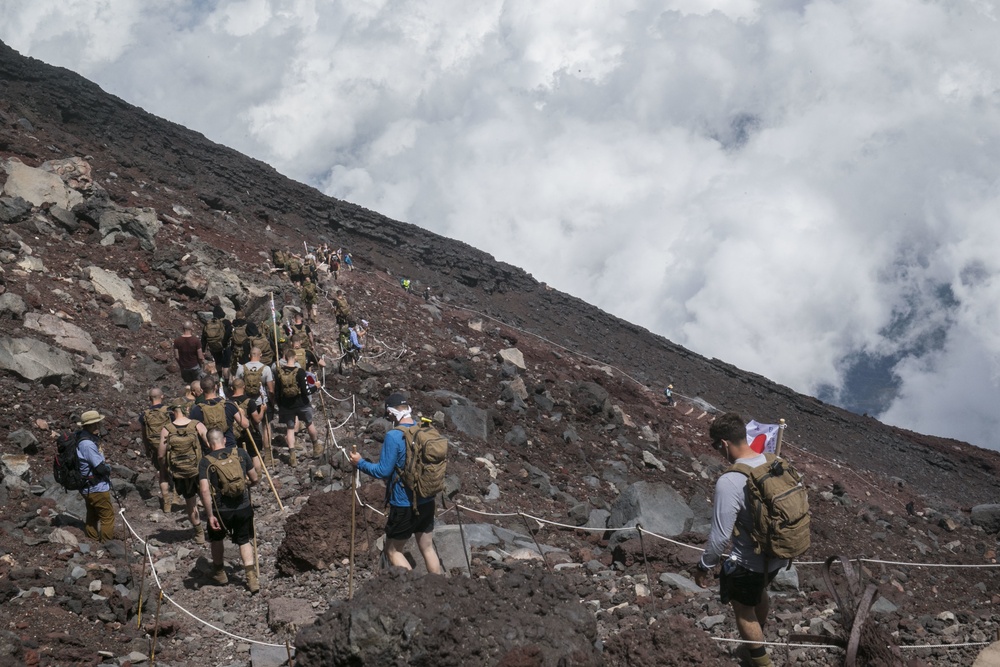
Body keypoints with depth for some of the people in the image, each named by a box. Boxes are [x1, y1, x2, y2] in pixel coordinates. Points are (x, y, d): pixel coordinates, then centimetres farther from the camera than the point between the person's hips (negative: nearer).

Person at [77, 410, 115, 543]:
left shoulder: (90, 438, 5)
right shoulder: (87, 443, -27)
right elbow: (100, 467, -25)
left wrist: (103, 461, -1)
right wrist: (108, 468, -4)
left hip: (88, 488, 10)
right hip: (97, 487, -10)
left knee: (92, 515, 21)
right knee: (108, 516, 1)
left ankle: (93, 540, 33)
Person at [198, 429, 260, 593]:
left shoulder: (205, 461, -8)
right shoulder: (240, 453, -1)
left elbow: (204, 490, -19)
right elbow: (255, 479, 5)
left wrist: (210, 515, -14)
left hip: (221, 510, -2)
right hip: (243, 507, 2)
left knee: (216, 538, 26)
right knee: (244, 541, 20)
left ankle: (219, 574, 41)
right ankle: (252, 579, 9)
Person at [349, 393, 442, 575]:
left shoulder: (394, 437, -20)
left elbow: (382, 471, -18)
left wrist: (360, 463, -4)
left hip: (404, 505, -6)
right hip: (427, 502, 6)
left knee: (393, 551, 10)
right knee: (427, 548, 18)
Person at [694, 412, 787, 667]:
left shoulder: (729, 482, -32)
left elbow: (720, 536, -26)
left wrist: (704, 566, -10)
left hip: (749, 564, -7)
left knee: (744, 611, 18)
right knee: (760, 592, 35)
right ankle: (760, 634, 61)